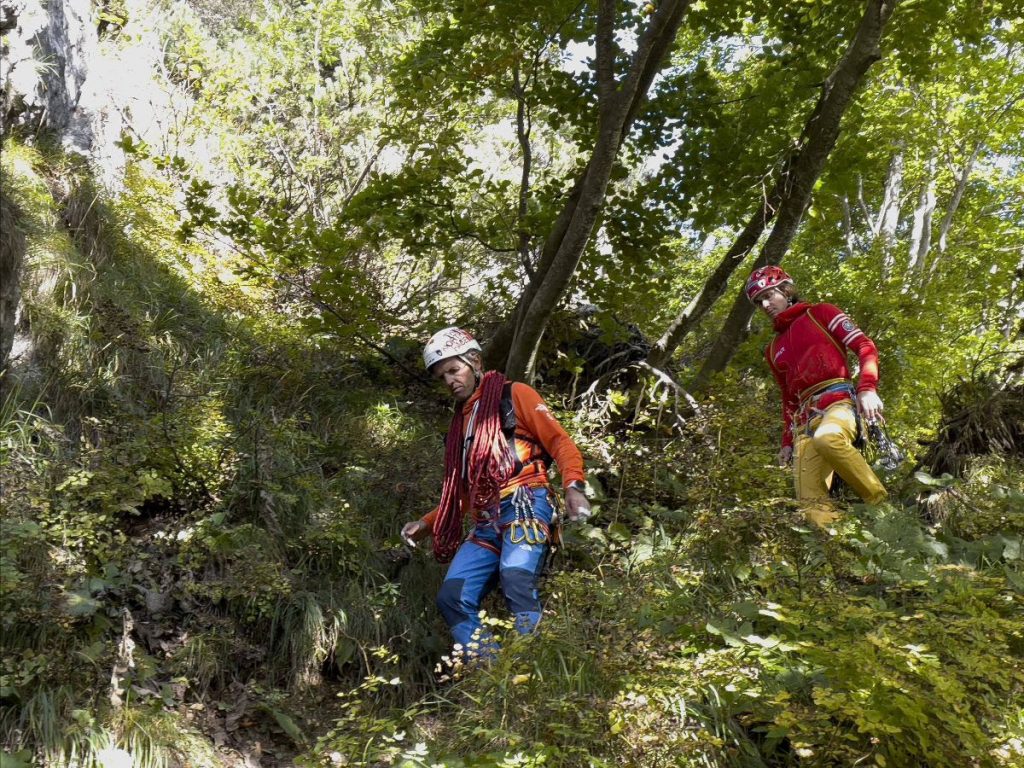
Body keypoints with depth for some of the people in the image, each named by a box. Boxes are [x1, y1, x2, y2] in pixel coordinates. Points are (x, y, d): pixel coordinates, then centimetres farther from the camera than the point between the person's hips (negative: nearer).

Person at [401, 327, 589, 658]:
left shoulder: (514, 395, 10)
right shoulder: (460, 425, 29)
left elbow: (561, 442, 0)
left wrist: (573, 487, -17)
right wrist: (427, 524, 18)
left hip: (524, 505, -6)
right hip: (485, 522, 7)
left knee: (515, 578, -31)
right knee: (452, 598, -12)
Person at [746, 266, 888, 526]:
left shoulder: (820, 313, 12)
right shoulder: (774, 350, 29)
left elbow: (865, 347, 1)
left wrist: (868, 388, -16)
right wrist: (787, 441, 21)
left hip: (840, 400, -5)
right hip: (807, 417, 5)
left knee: (827, 438, -41)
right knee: (811, 503, -17)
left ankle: (884, 506, -26)